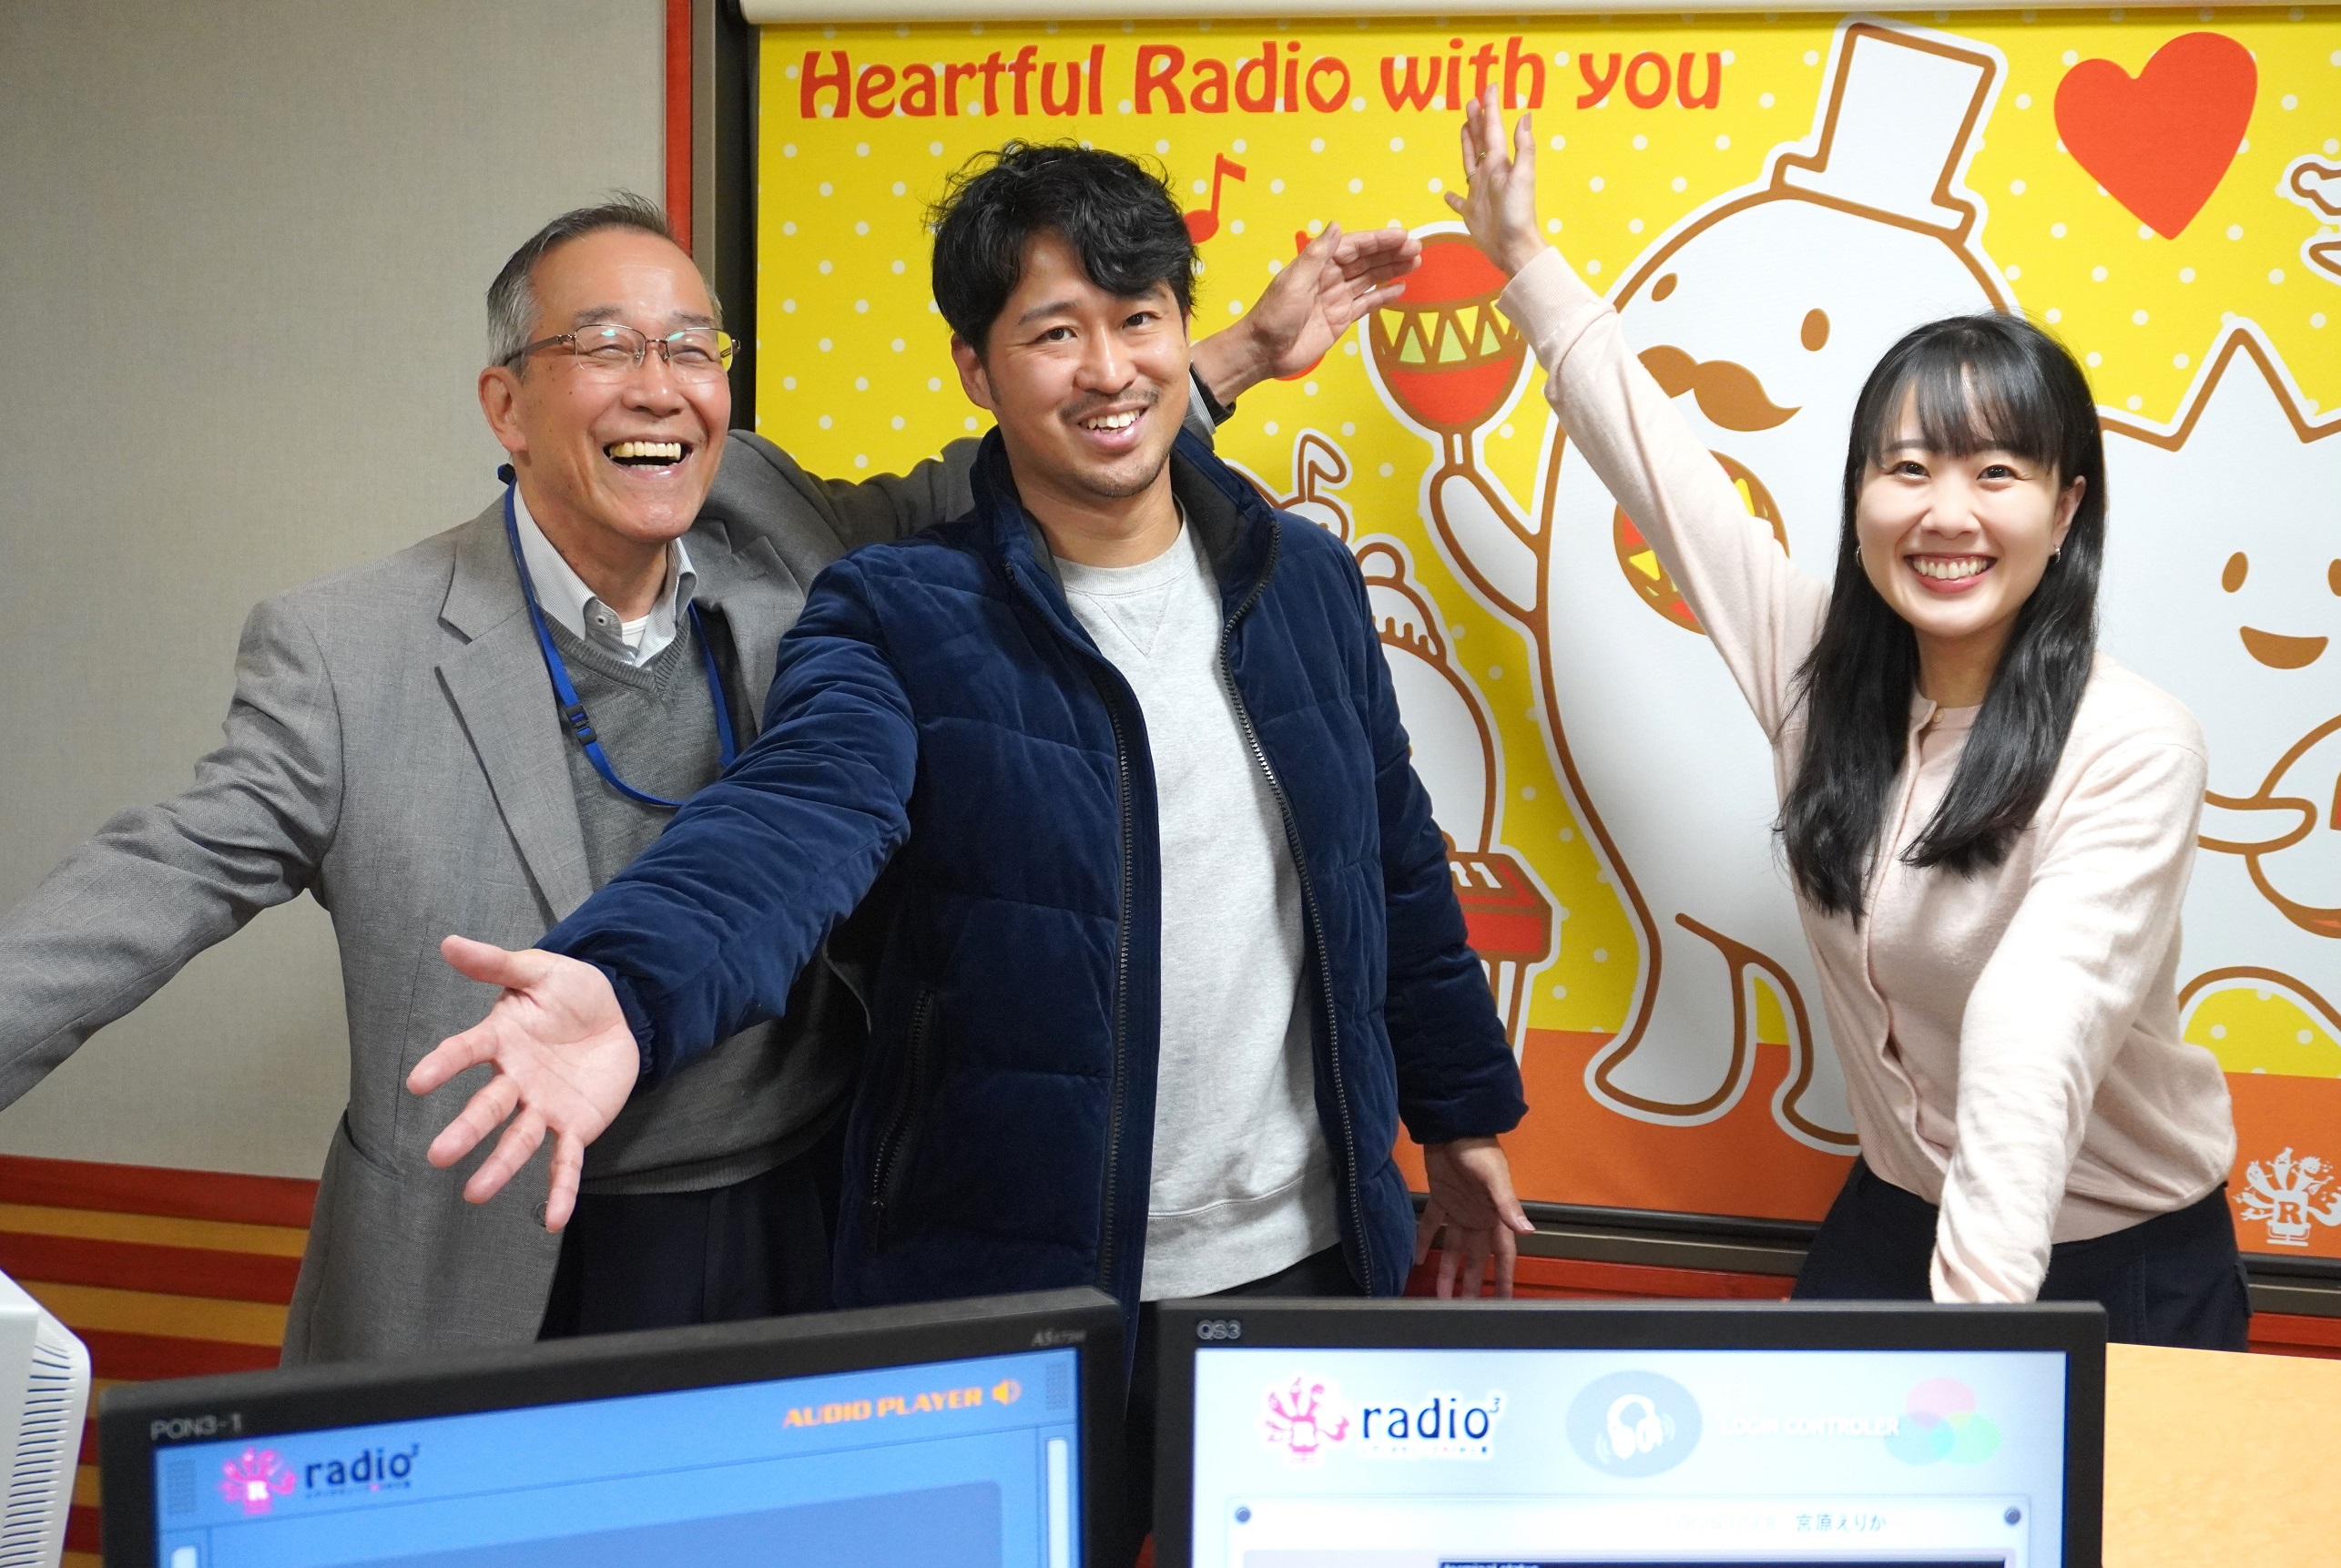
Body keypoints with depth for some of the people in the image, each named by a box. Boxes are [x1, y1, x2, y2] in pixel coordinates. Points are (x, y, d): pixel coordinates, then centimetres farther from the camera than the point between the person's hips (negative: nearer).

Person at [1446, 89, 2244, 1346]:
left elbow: (2036, 1035, -36)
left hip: (2124, 1275, -5)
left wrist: (1979, 1307, -45)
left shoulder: (2131, 749, -23)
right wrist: (1525, 263, 11)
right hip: (1892, 1226, 5)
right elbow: (1656, 456, 4)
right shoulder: (1820, 666, -6)